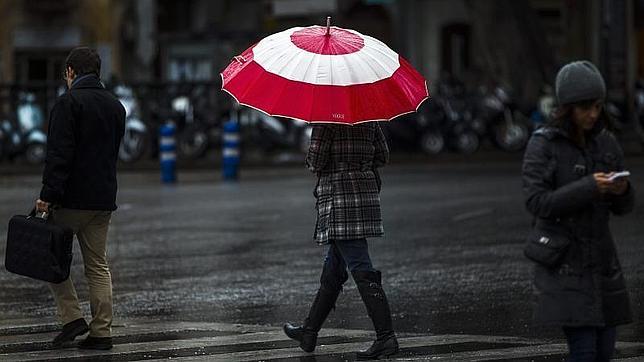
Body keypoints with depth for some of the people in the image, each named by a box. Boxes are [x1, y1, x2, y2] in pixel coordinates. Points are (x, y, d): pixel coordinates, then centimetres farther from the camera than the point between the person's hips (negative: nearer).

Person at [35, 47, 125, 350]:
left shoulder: (68, 102, -10)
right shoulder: (116, 106, 14)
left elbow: (59, 153, -18)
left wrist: (48, 195, -18)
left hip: (71, 199, -7)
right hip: (104, 200, 7)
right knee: (98, 266, 9)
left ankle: (72, 317, -2)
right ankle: (101, 333, 7)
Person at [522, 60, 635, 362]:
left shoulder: (606, 142, 5)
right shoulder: (542, 144, -10)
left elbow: (623, 205, 6)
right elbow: (536, 202, -17)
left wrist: (621, 189, -18)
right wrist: (588, 188, -27)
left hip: (599, 256, 6)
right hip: (561, 259, -6)